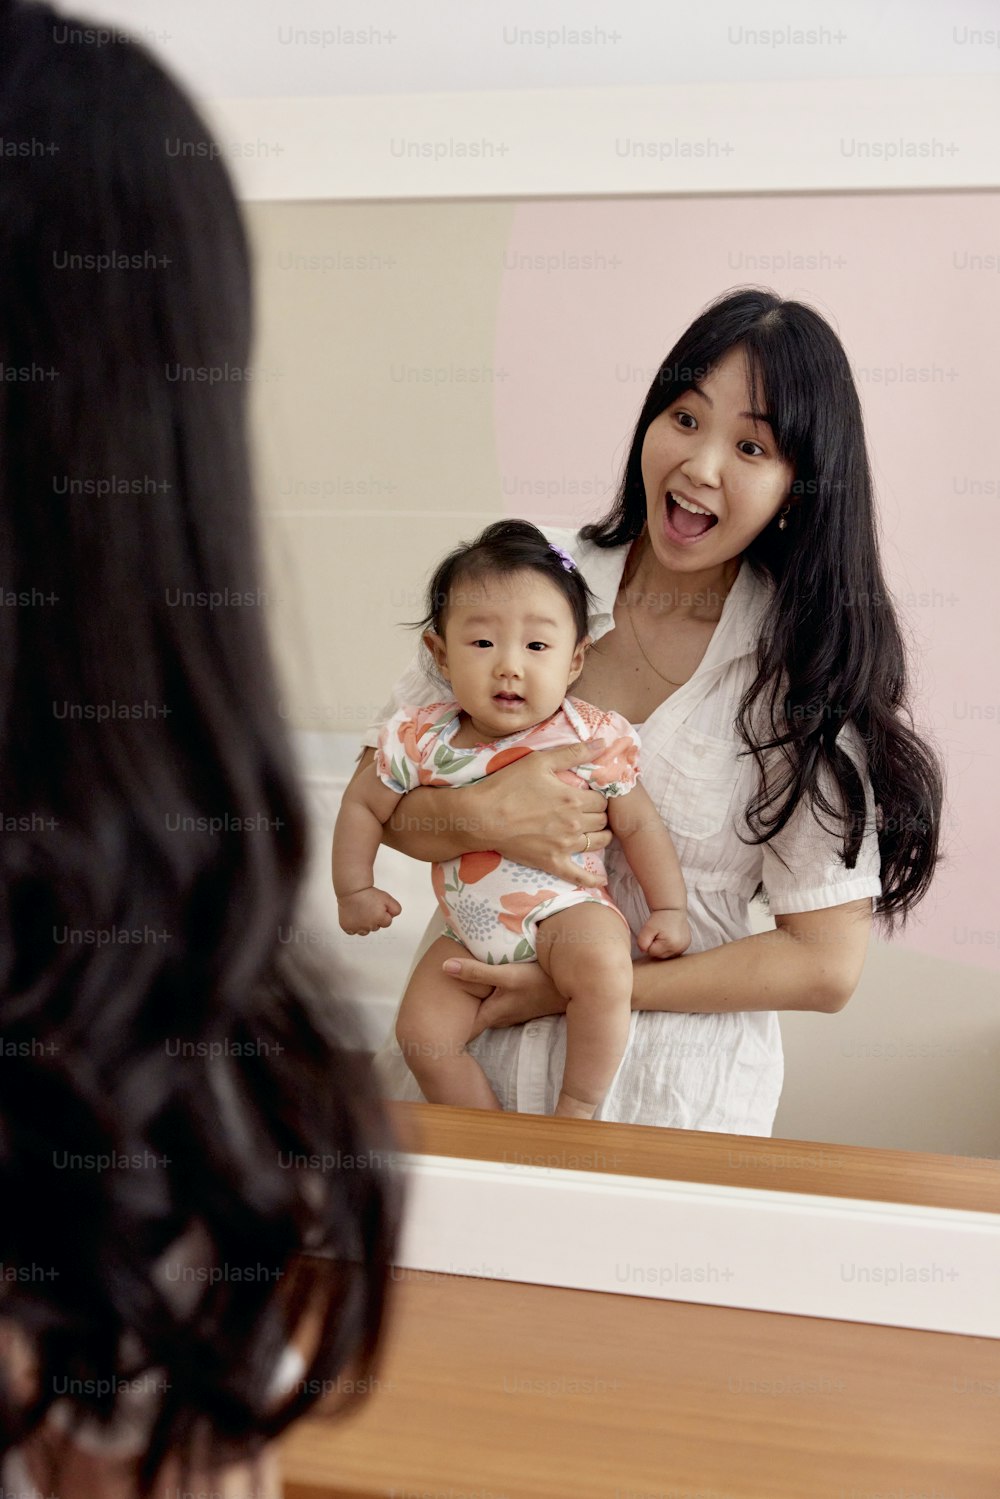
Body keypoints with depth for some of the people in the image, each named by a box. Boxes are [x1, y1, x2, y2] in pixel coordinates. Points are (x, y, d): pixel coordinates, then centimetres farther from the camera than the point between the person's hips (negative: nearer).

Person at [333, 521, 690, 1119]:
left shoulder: (593, 739, -13)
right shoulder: (421, 741, -9)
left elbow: (639, 825, -2)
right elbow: (364, 806, 6)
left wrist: (669, 908, -5)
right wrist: (355, 890, 3)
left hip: (566, 913, -3)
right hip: (471, 933, 3)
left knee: (602, 961, -33)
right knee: (421, 1030, -10)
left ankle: (579, 1107, -11)